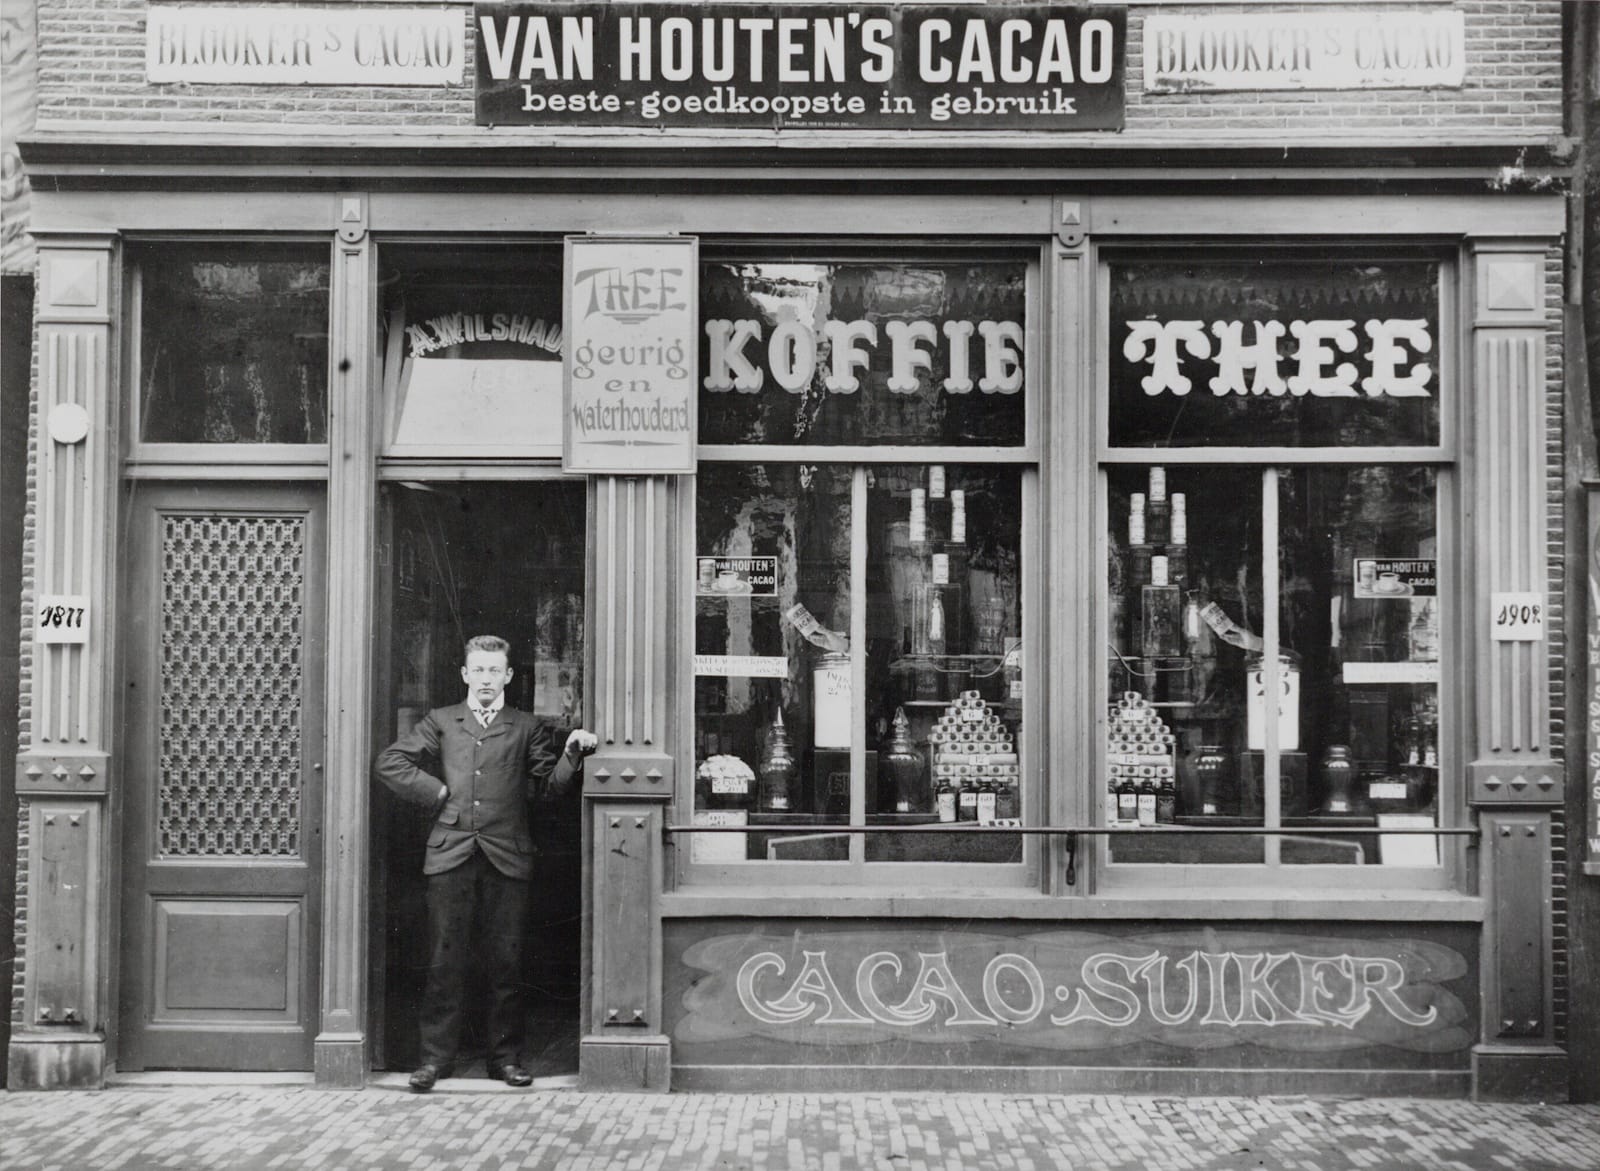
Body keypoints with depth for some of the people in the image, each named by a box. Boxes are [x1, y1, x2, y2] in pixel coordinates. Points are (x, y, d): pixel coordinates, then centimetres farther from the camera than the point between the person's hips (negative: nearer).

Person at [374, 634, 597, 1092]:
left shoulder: (526, 728, 13)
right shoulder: (441, 722, 14)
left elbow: (549, 784, 7)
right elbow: (388, 762, 10)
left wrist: (573, 753, -9)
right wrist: (436, 791, 1)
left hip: (506, 857, 0)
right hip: (450, 853, 0)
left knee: (506, 961, 3)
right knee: (445, 961, 2)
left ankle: (505, 1057, 12)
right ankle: (436, 1056, 10)